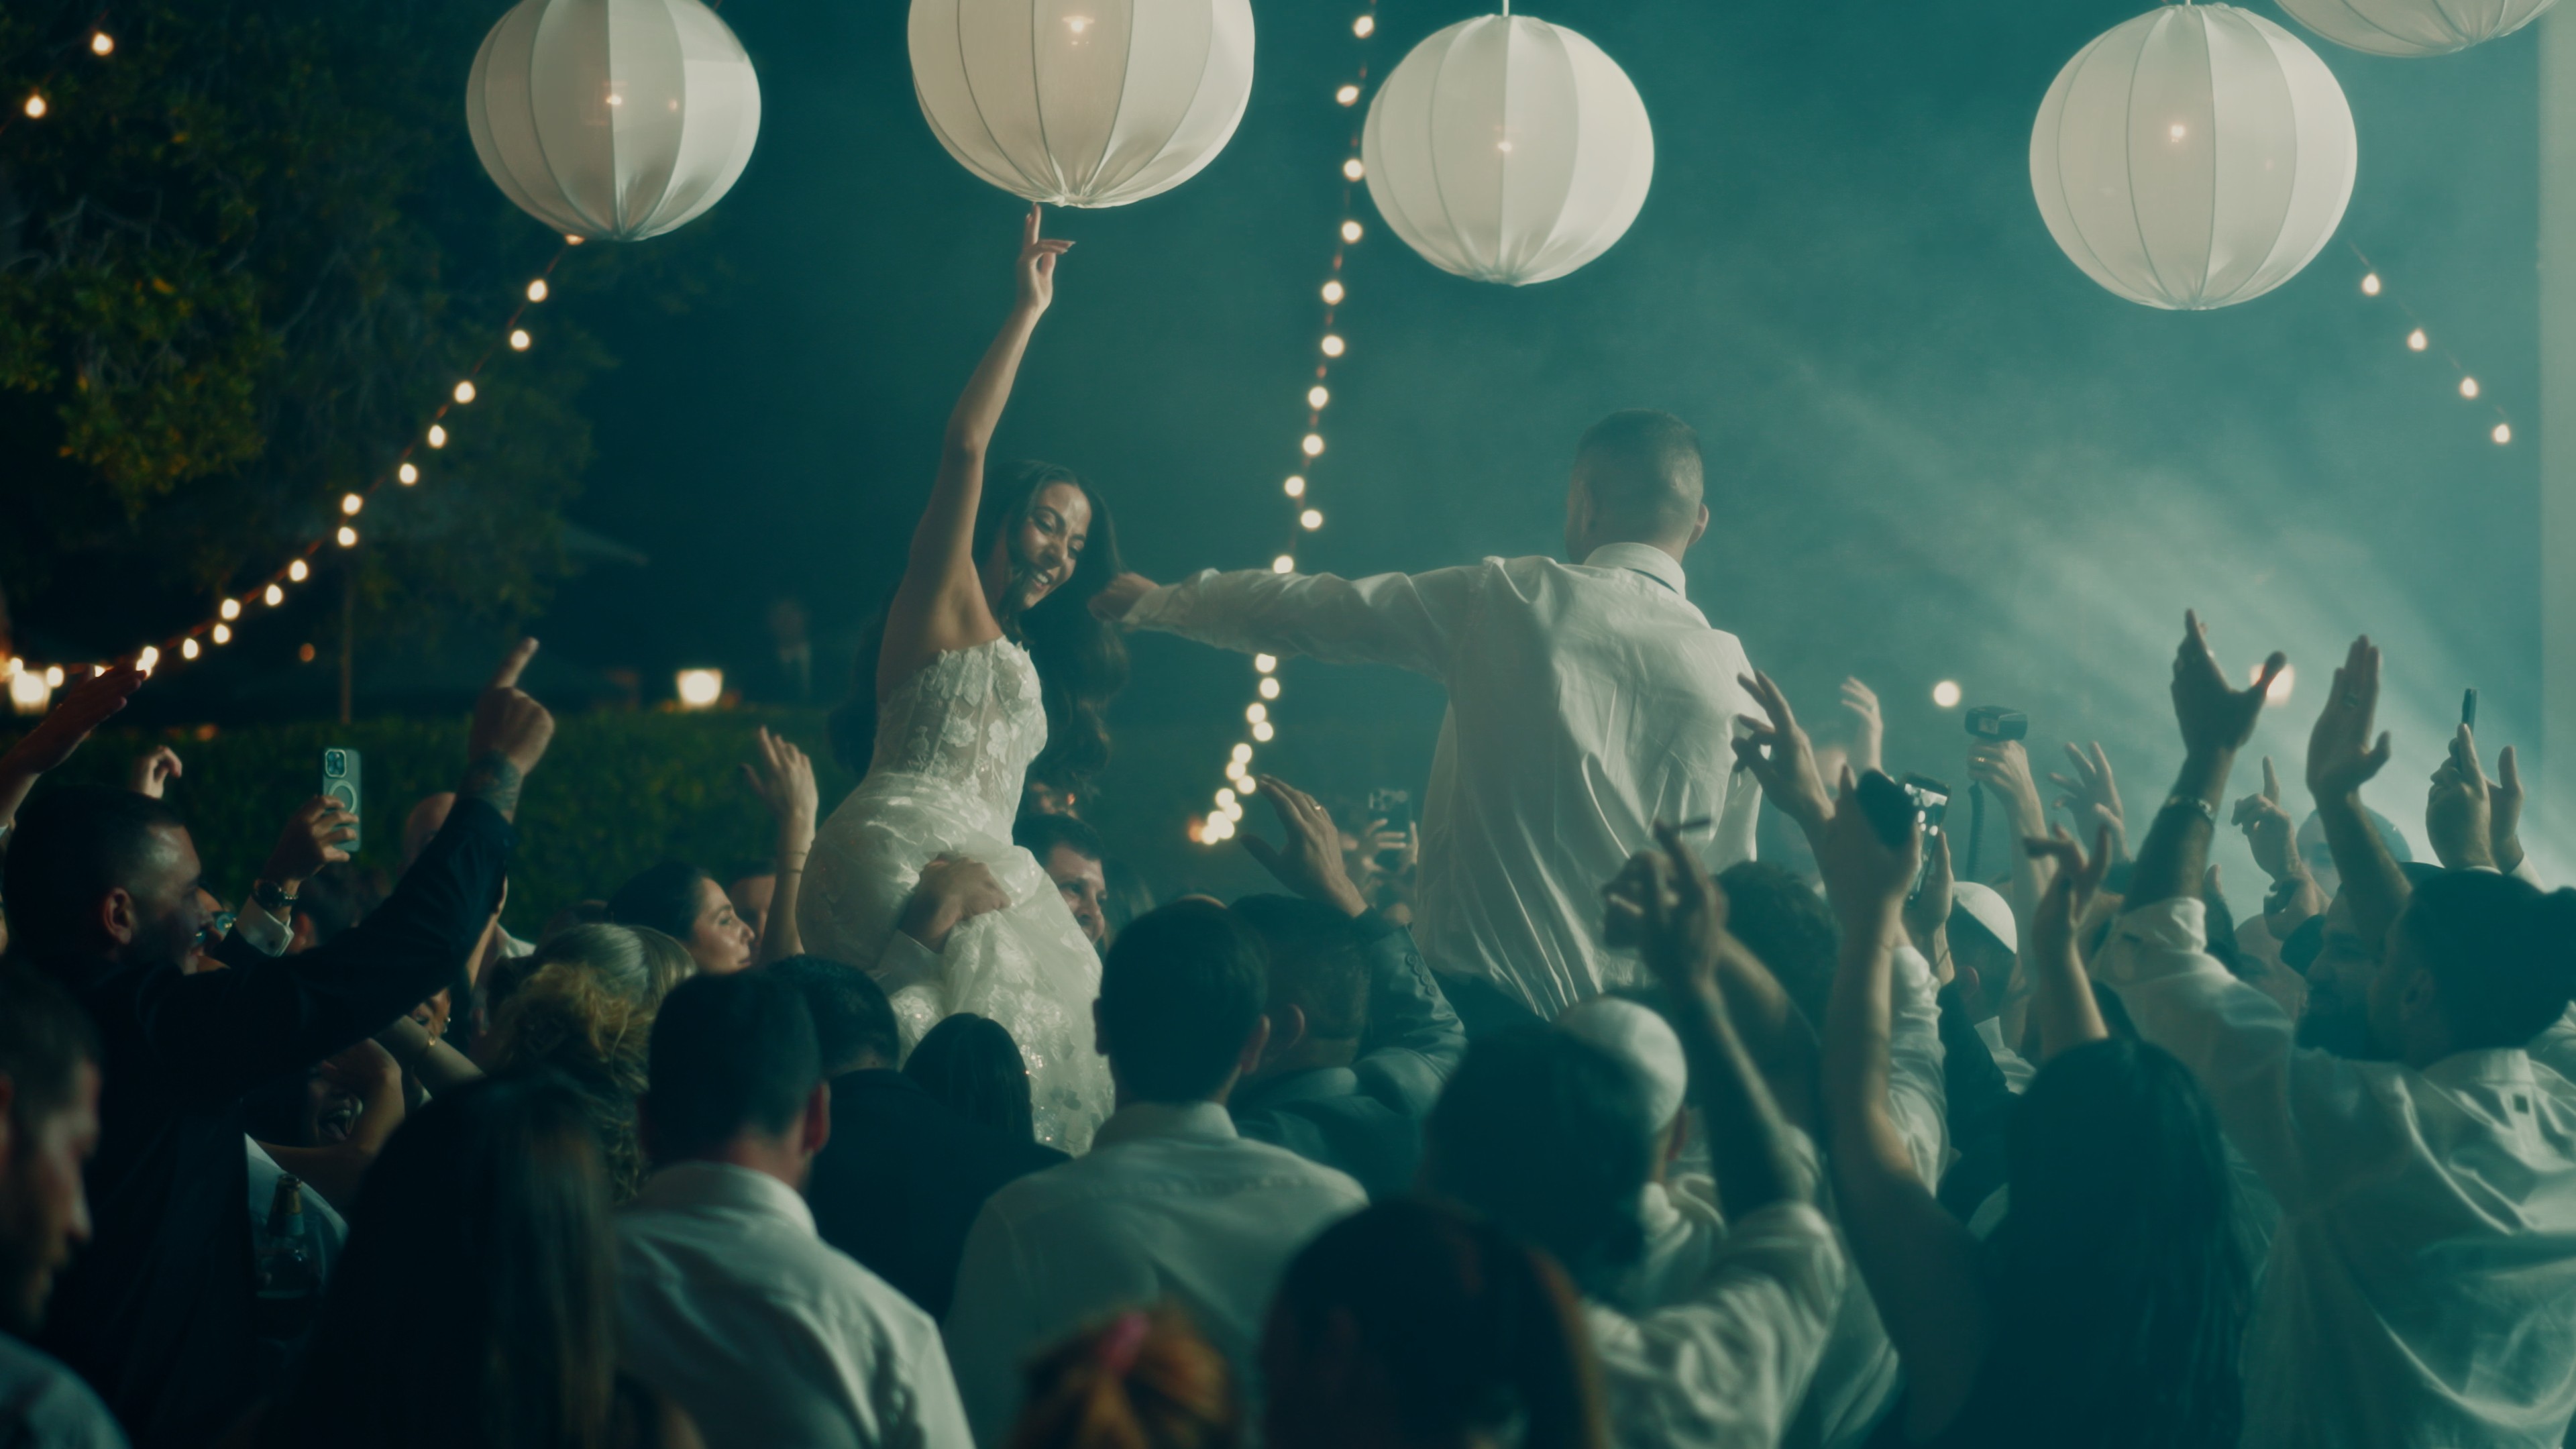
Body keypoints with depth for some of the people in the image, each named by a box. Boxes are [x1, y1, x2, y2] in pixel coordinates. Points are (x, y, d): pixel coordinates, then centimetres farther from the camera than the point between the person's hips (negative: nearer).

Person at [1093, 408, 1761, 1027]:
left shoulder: (1504, 601, -1)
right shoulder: (1735, 680, 4)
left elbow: (1303, 608, 9)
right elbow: (1729, 880, 11)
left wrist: (1155, 602, 26)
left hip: (1479, 997, -3)